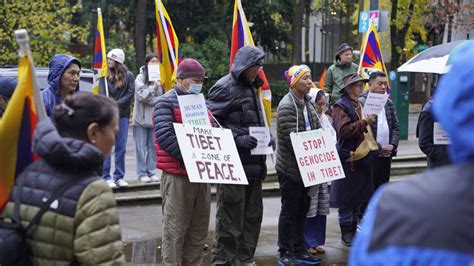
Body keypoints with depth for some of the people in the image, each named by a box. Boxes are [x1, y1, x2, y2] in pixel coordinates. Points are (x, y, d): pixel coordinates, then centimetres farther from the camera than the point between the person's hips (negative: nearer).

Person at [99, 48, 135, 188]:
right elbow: (102, 95, -2)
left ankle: (119, 176, 12)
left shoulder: (129, 76, 4)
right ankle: (106, 177, 1)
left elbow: (130, 93, -2)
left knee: (121, 147, 5)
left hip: (123, 115, 1)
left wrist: (116, 104, -11)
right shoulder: (104, 76, 3)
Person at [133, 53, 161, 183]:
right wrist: (154, 86, -13)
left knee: (153, 146, 6)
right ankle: (142, 174, 4)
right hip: (141, 117, -4)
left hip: (154, 117, 4)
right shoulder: (140, 78, -3)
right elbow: (141, 95, -11)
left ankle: (151, 172, 12)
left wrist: (149, 100, -7)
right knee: (141, 147, 0)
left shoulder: (157, 77, 9)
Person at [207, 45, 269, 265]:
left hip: (254, 163, 9)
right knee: (231, 215, -2)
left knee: (253, 213, 14)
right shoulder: (225, 88, -11)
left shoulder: (251, 87, 17)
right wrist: (238, 139, -22)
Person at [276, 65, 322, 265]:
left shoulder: (307, 103, 11)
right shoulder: (287, 105, -17)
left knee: (301, 210, 15)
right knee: (289, 211, 0)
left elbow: (317, 130, 14)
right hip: (290, 168, -8)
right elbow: (293, 138, -23)